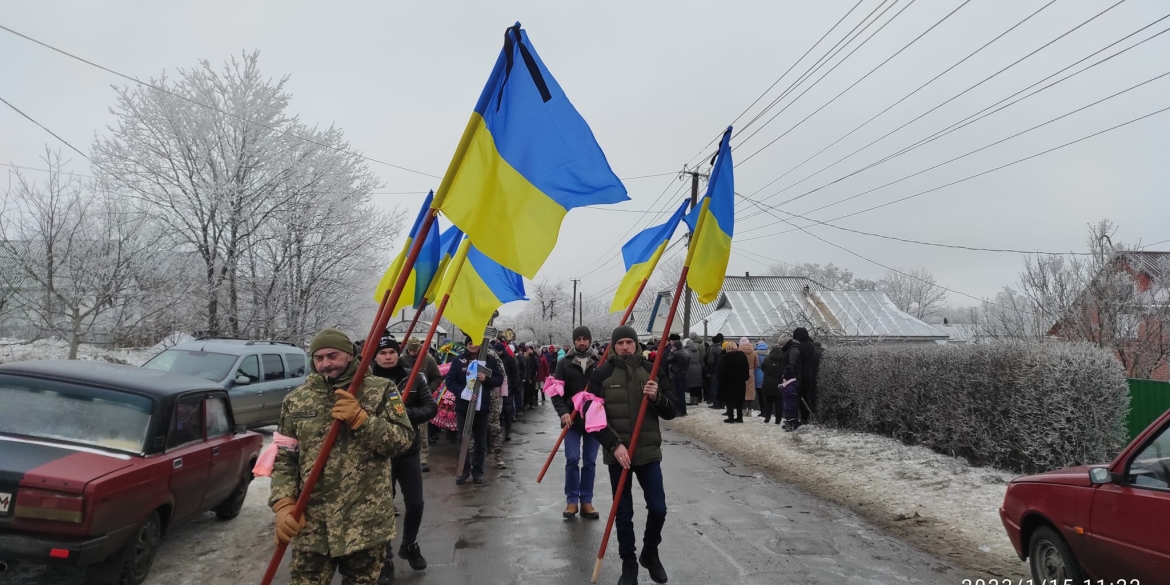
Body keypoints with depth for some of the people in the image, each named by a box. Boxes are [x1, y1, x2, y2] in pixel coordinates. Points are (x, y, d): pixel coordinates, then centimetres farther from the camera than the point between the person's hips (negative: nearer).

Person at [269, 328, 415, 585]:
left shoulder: (381, 389, -1)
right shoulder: (296, 400, 6)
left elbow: (404, 439, -8)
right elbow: (284, 458, 5)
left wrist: (361, 418, -20)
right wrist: (283, 503, -10)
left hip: (367, 522, -1)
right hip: (311, 525, 2)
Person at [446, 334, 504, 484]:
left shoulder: (490, 359, -1)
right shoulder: (458, 360, -3)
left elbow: (499, 379, 3)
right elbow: (450, 381, -4)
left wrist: (487, 379, -16)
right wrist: (462, 392, -20)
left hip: (482, 406, 1)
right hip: (463, 406, 0)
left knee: (480, 441, 8)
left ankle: (478, 471, 20)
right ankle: (463, 470, 18)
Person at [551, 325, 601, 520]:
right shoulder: (564, 364, 2)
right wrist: (563, 412, -16)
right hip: (572, 419, 0)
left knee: (590, 461, 6)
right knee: (572, 459, -3)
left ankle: (586, 501, 15)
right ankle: (572, 500, 9)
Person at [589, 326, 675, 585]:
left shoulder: (652, 371, 1)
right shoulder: (601, 374, -6)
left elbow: (670, 412, 4)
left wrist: (657, 398, -17)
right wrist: (615, 445, -17)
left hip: (649, 452, 2)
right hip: (618, 454, -2)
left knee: (658, 508, 4)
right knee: (623, 513, 7)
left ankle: (650, 553, 30)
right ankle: (628, 563, 25)